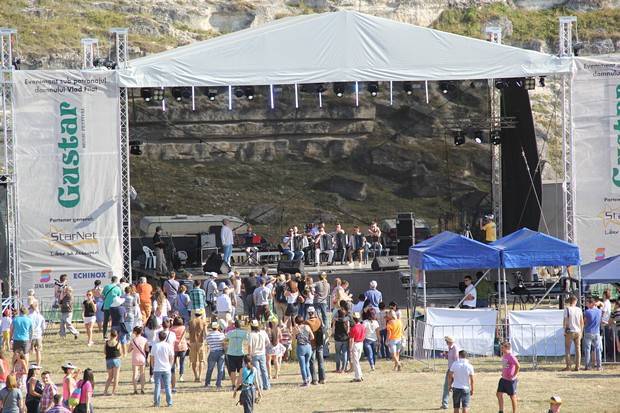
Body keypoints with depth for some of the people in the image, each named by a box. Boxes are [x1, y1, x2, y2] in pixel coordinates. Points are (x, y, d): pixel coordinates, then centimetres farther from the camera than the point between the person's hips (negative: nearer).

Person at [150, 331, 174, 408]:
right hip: (166, 369, 0)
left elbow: (152, 358, 2)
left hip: (157, 369, 0)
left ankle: (156, 403, 3)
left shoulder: (154, 346, -1)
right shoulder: (168, 346, -3)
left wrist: (153, 367, 13)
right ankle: (169, 403, 5)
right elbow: (172, 358, 1)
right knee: (167, 386, 5)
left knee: (157, 386, 4)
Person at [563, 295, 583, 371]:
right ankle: (577, 366, 6)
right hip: (578, 331, 3)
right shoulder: (579, 310, 2)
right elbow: (582, 322, 6)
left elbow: (565, 321, -8)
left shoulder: (567, 309, -7)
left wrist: (565, 331, 0)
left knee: (567, 349, 3)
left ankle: (568, 366, -2)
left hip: (569, 331, -3)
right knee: (578, 349, 7)